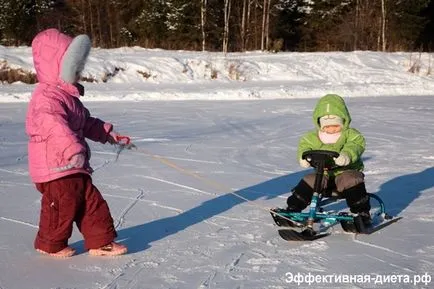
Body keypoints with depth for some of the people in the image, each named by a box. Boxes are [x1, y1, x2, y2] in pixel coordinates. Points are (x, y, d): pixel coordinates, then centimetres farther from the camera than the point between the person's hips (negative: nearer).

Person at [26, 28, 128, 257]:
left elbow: (85, 122, 29)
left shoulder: (67, 95, 16)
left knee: (91, 202, 10)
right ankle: (51, 244, 25)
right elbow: (53, 124, -36)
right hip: (54, 168, -10)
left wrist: (105, 132, 22)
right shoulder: (47, 97, -19)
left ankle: (101, 241, 20)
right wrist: (73, 149, -46)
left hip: (74, 168, 10)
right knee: (62, 206, 3)